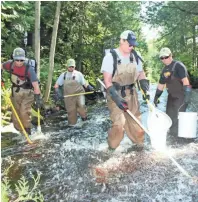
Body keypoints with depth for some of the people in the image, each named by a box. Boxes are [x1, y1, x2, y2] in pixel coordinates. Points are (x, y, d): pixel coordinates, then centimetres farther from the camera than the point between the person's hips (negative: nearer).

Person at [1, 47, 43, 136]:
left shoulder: (29, 69, -26)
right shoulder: (10, 64, -11)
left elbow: (35, 84, -29)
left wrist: (38, 98, -31)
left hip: (27, 93, -5)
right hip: (15, 92, 5)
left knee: (25, 112, -12)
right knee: (15, 112, 12)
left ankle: (27, 130, 11)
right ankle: (18, 130, 29)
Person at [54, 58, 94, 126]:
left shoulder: (78, 74, 2)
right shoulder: (63, 75, 7)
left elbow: (84, 83, 3)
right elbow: (56, 85, 9)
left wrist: (89, 87, -16)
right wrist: (57, 92, -8)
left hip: (79, 93, -2)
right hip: (69, 96, 2)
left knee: (81, 105, -25)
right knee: (71, 110, 5)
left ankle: (84, 116, 3)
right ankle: (72, 124, 24)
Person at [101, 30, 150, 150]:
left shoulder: (135, 56, 3)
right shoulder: (110, 56, -12)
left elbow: (141, 73, 11)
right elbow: (107, 80, -16)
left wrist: (146, 89, -6)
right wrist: (116, 97, -24)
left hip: (131, 93, 5)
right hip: (115, 94, -5)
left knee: (136, 120, 9)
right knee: (119, 124, -10)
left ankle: (140, 144, 26)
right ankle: (112, 148, 12)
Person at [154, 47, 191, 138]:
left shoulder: (178, 65, -13)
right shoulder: (164, 70, 10)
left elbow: (185, 80, -22)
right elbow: (161, 84, 18)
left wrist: (187, 94, -29)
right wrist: (156, 97, 17)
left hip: (181, 95, -8)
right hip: (171, 95, 8)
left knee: (177, 116, -8)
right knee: (169, 115, 12)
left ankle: (177, 135, 6)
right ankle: (172, 133, 27)